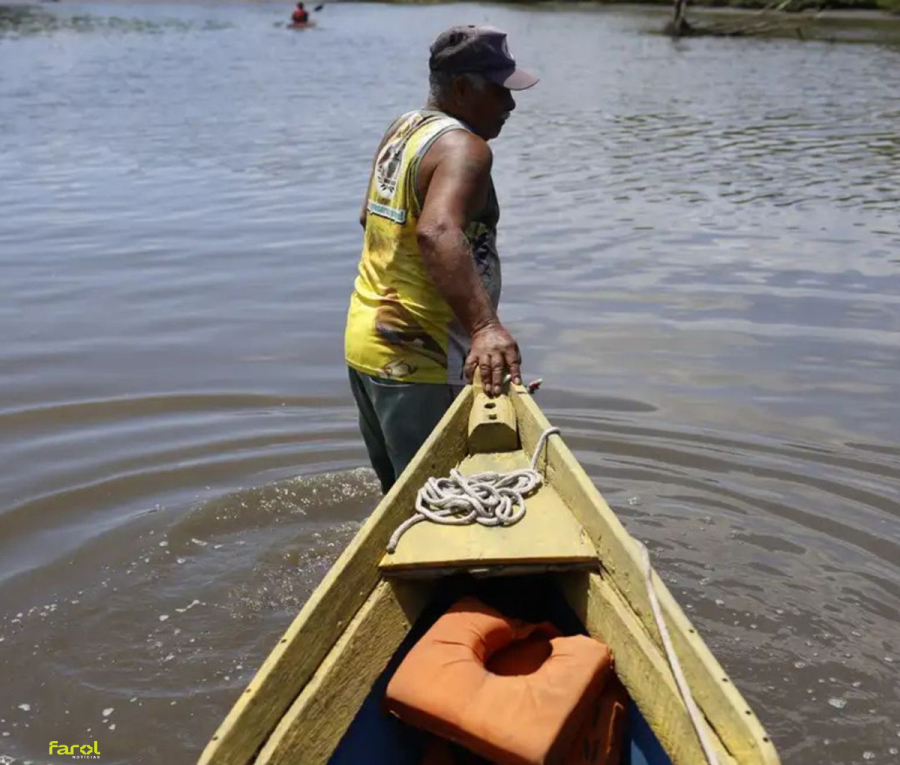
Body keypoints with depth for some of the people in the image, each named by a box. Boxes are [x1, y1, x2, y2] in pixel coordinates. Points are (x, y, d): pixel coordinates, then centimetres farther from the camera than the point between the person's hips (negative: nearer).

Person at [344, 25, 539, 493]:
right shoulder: (462, 147, -19)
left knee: (400, 495, 21)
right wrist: (485, 326, -49)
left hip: (365, 340, 10)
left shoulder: (402, 130, 11)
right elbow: (437, 232, -38)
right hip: (417, 360, -9)